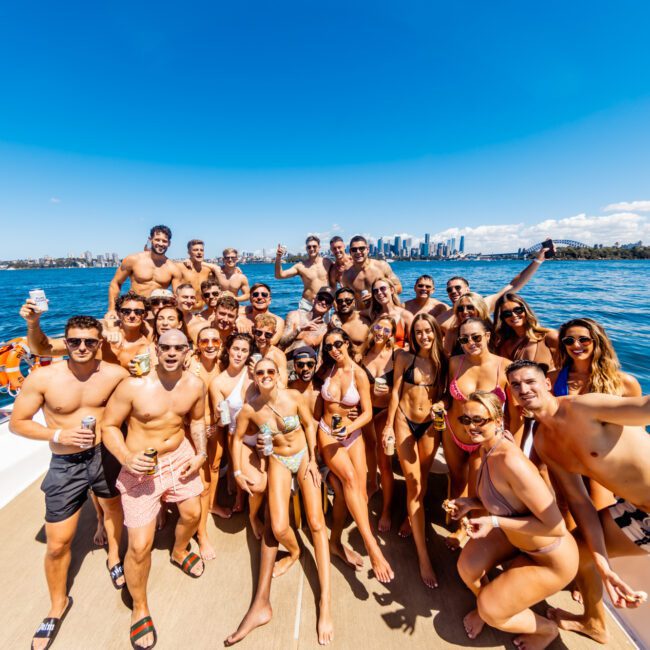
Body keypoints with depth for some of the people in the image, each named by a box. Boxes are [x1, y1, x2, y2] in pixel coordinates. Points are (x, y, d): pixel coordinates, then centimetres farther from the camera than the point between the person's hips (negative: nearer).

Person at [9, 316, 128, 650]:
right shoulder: (42, 378, -19)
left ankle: (114, 556, 59)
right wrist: (59, 435, -22)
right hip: (65, 465, -1)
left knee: (113, 508, 27)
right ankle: (58, 605, 40)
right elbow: (16, 423, -8)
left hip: (106, 455, 2)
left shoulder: (115, 374, -16)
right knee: (57, 544, 9)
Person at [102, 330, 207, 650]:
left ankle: (179, 552, 58)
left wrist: (201, 454, -2)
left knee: (193, 513, 22)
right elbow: (109, 425, -13)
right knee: (139, 545, -2)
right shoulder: (133, 385, -25)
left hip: (180, 456, 5)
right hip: (141, 466, -4)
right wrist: (126, 458, -28)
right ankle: (139, 608, 30)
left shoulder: (195, 385, -11)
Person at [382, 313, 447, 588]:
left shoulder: (442, 361, -1)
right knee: (413, 483, -2)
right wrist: (389, 425, -4)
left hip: (430, 425, 3)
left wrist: (440, 406, -15)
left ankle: (410, 518, 44)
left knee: (422, 481, 15)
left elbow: (443, 393, 7)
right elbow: (395, 391, -4)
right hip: (405, 421, -2)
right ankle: (423, 555, 6)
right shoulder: (405, 357, -7)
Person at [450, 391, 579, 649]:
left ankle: (548, 629, 33)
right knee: (467, 567, -4)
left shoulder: (511, 461, -37)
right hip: (516, 536, 7)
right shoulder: (487, 449, -8)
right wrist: (470, 503, -8)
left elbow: (556, 526, -32)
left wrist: (495, 522, -31)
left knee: (491, 611, 2)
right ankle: (483, 604, 31)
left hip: (551, 558, -7)